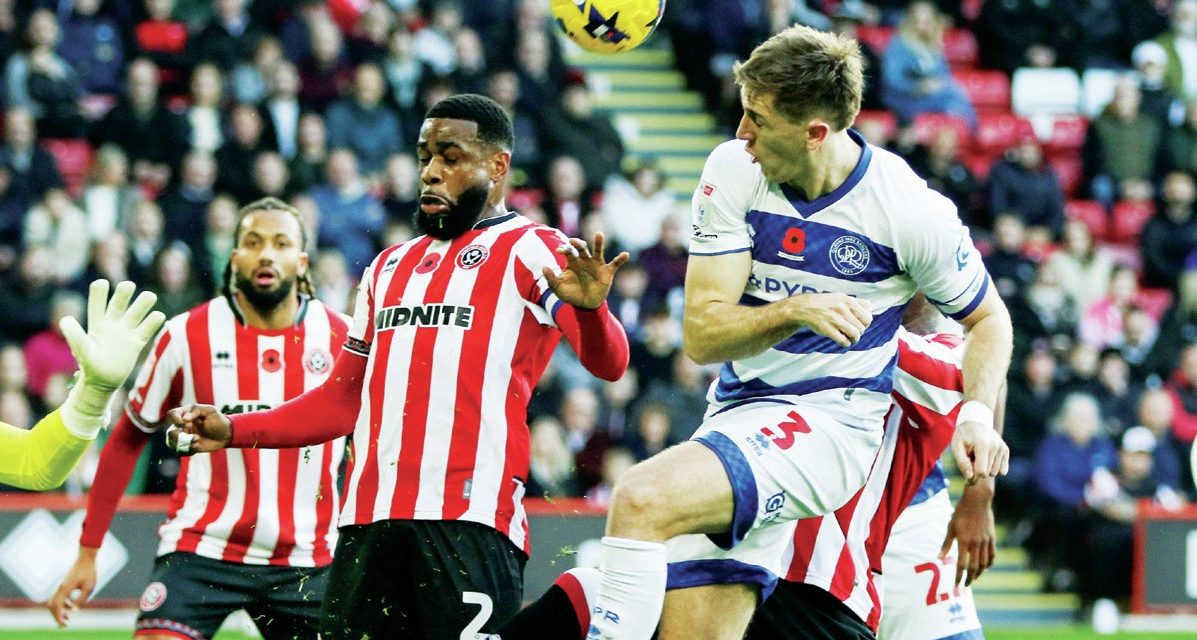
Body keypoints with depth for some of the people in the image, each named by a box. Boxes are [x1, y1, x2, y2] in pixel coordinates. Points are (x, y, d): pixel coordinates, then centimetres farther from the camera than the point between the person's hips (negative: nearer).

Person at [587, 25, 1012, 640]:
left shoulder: (909, 209, -13)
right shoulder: (734, 170, -4)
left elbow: (987, 317, 4)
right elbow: (701, 335, -7)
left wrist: (977, 413, -14)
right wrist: (795, 311, -26)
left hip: (829, 427, -5)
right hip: (738, 412, 5)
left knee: (643, 499, -29)